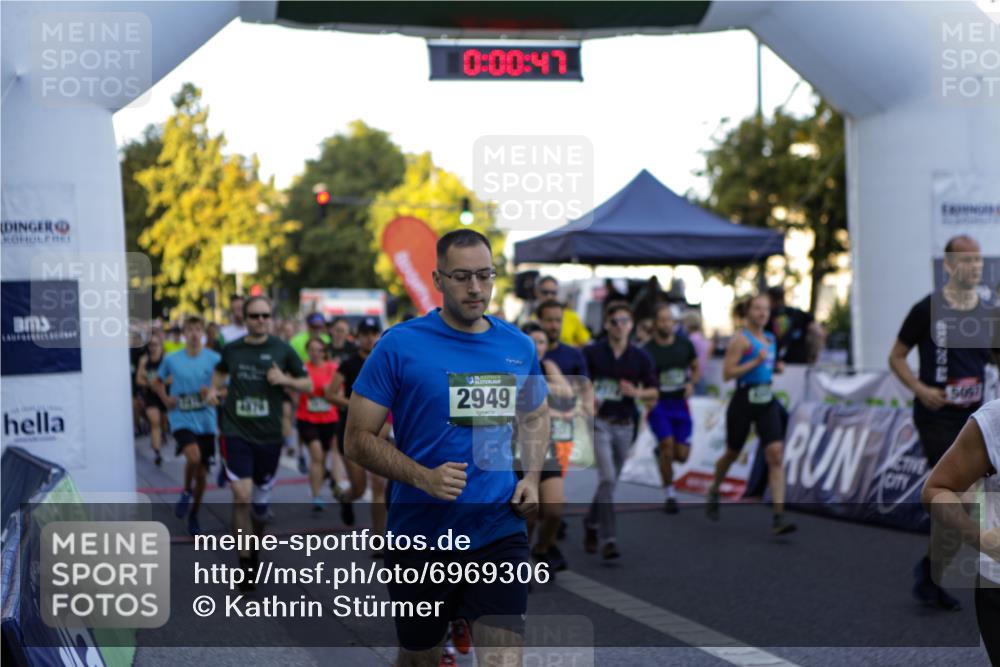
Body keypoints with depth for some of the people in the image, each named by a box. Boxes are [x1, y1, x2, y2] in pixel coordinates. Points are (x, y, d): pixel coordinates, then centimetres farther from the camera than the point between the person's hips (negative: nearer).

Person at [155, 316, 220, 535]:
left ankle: (193, 515, 30)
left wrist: (212, 391, -19)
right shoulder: (171, 359, -1)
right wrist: (165, 398, -3)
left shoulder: (214, 359, -3)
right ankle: (186, 492, 1)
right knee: (194, 456, -29)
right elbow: (159, 382, 16)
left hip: (205, 422, 2)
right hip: (182, 419, -2)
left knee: (202, 474, 9)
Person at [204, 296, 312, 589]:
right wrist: (214, 388, 5)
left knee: (261, 497, 14)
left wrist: (285, 380, -15)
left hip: (269, 435, 1)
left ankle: (256, 547, 42)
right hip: (237, 432, -1)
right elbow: (221, 370, 24)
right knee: (242, 495, -15)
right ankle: (245, 563, -7)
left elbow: (308, 385, 3)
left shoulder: (281, 349, -2)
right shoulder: (232, 349, 2)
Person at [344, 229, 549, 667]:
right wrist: (425, 478, -22)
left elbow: (535, 417, 22)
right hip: (420, 533, -2)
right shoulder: (400, 345, -9)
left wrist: (532, 477, 3)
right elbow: (358, 440, -8)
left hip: (498, 531, 2)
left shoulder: (519, 347, 4)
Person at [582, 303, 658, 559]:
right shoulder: (592, 353, -3)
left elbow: (653, 391, 8)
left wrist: (637, 392, -12)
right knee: (607, 478, -16)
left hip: (625, 425, 4)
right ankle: (607, 539, -17)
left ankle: (591, 524, 38)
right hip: (600, 422, -4)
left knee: (611, 480, 14)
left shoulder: (640, 357, 4)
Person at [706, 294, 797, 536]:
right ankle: (714, 492, 44)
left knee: (776, 454, -11)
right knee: (732, 453, 13)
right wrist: (755, 362, -22)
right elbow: (727, 373, -15)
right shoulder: (740, 339, -8)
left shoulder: (770, 339, 12)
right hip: (744, 400, -5)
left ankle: (778, 517, -16)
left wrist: (776, 367, 8)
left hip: (767, 401, 5)